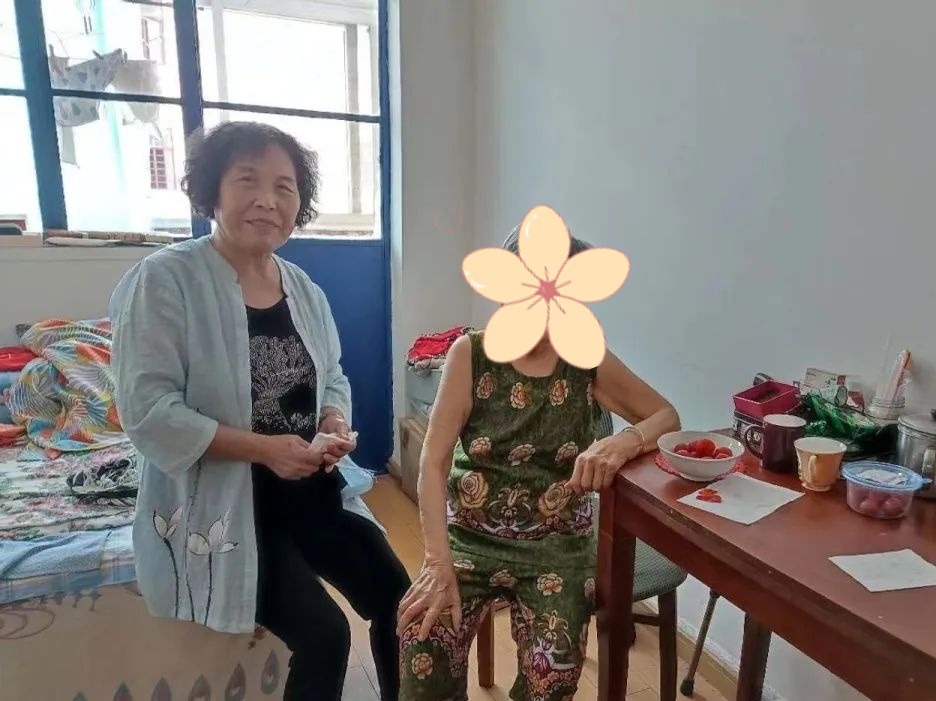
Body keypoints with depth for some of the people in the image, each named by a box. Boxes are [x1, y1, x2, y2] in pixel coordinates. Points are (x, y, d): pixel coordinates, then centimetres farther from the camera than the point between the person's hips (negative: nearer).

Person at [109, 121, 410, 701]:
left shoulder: (304, 289, 5)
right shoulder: (164, 280, -14)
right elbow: (149, 411, -19)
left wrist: (335, 429, -10)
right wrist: (264, 447, -24)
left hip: (311, 492, 6)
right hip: (221, 505, -6)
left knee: (399, 596, 1)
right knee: (324, 633, -12)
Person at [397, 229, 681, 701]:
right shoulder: (470, 354, -7)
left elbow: (667, 416, 1)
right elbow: (433, 461, -12)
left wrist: (624, 442, -24)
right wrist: (438, 563, -24)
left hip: (558, 546, 1)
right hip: (470, 537, 0)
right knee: (421, 637, -23)